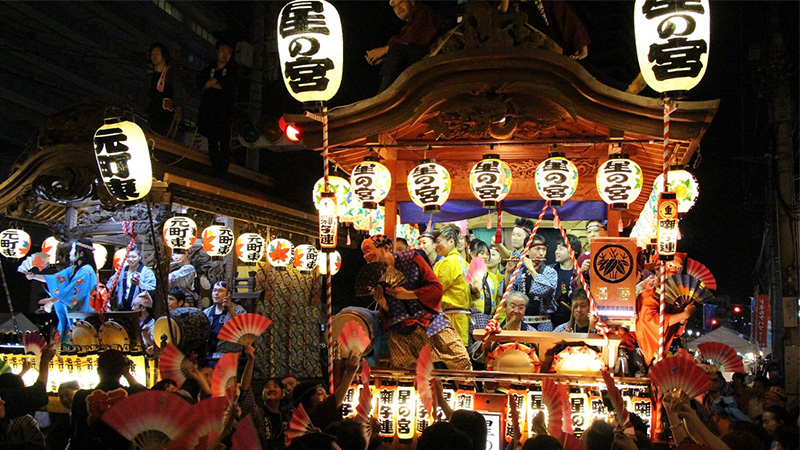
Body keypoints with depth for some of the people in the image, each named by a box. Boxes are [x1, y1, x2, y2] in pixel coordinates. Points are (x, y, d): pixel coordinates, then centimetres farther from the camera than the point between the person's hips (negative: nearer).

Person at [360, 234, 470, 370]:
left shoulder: (411, 259, -2)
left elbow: (437, 287, -7)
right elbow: (388, 313, 13)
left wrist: (408, 294, -15)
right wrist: (383, 304, -9)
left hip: (430, 322, -2)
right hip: (401, 333, 3)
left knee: (462, 365, -7)